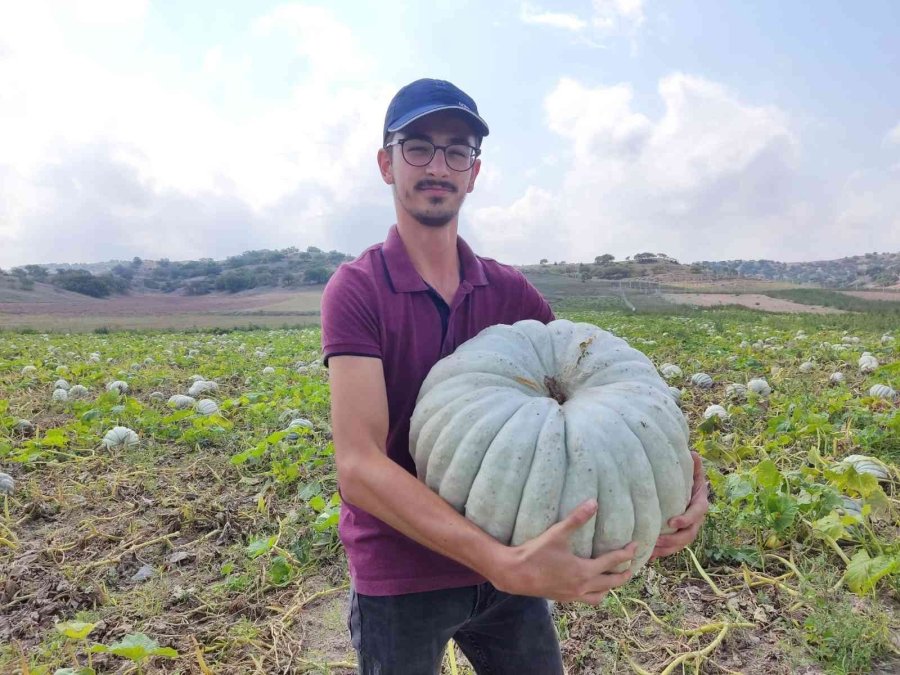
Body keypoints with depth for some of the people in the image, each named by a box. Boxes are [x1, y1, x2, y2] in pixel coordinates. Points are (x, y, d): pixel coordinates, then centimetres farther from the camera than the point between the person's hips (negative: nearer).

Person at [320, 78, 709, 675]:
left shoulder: (511, 291, -1)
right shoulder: (356, 290, -15)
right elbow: (358, 463, -24)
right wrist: (503, 563, -33)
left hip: (511, 565, 4)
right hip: (401, 579, -3)